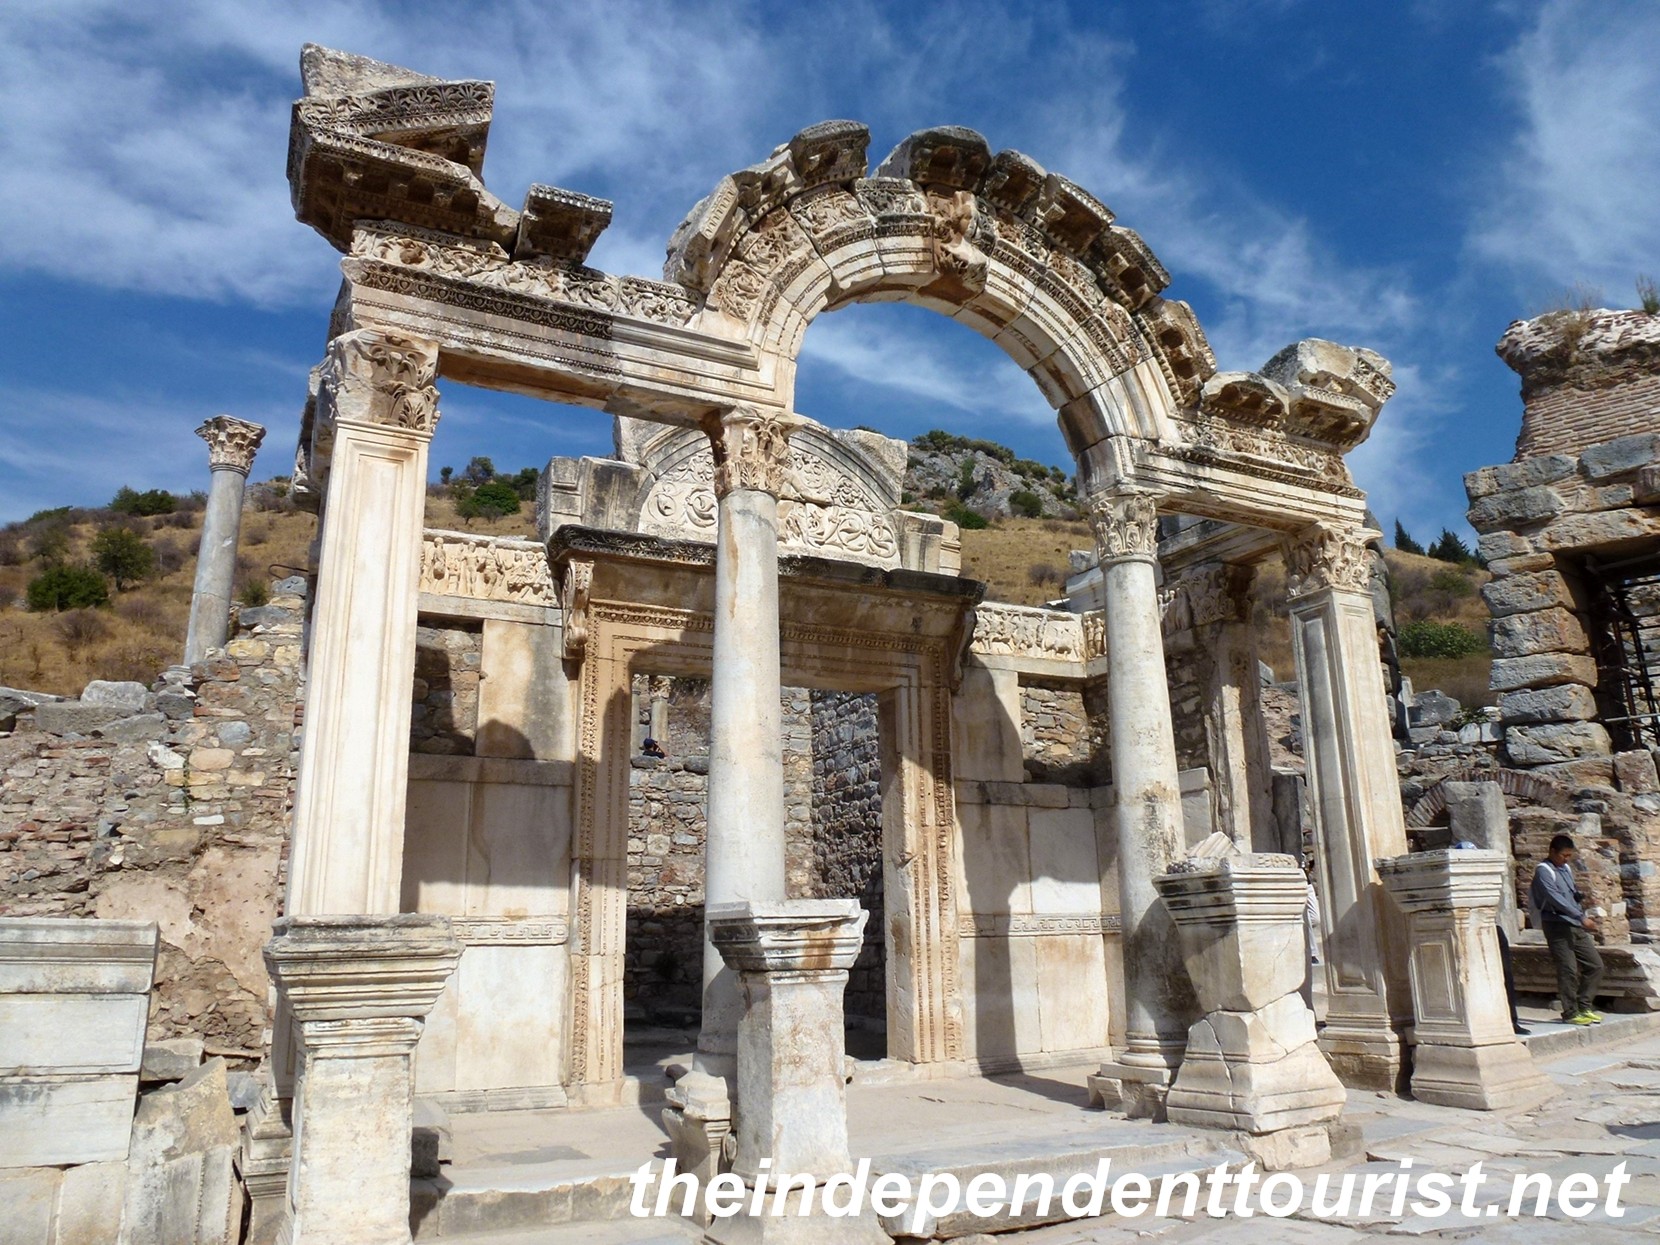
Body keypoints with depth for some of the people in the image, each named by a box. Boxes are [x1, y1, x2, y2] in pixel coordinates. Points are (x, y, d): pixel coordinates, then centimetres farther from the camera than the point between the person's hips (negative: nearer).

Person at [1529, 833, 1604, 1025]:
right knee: (1569, 970, -8)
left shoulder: (1565, 868, 16)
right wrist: (1581, 917, -26)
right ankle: (1570, 1013, 2)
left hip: (1576, 927, 9)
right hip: (1558, 926, -9)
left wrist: (1580, 896, 4)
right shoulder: (1544, 871, -12)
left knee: (1595, 965, 8)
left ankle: (1584, 1007, 18)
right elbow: (1556, 899, -22)